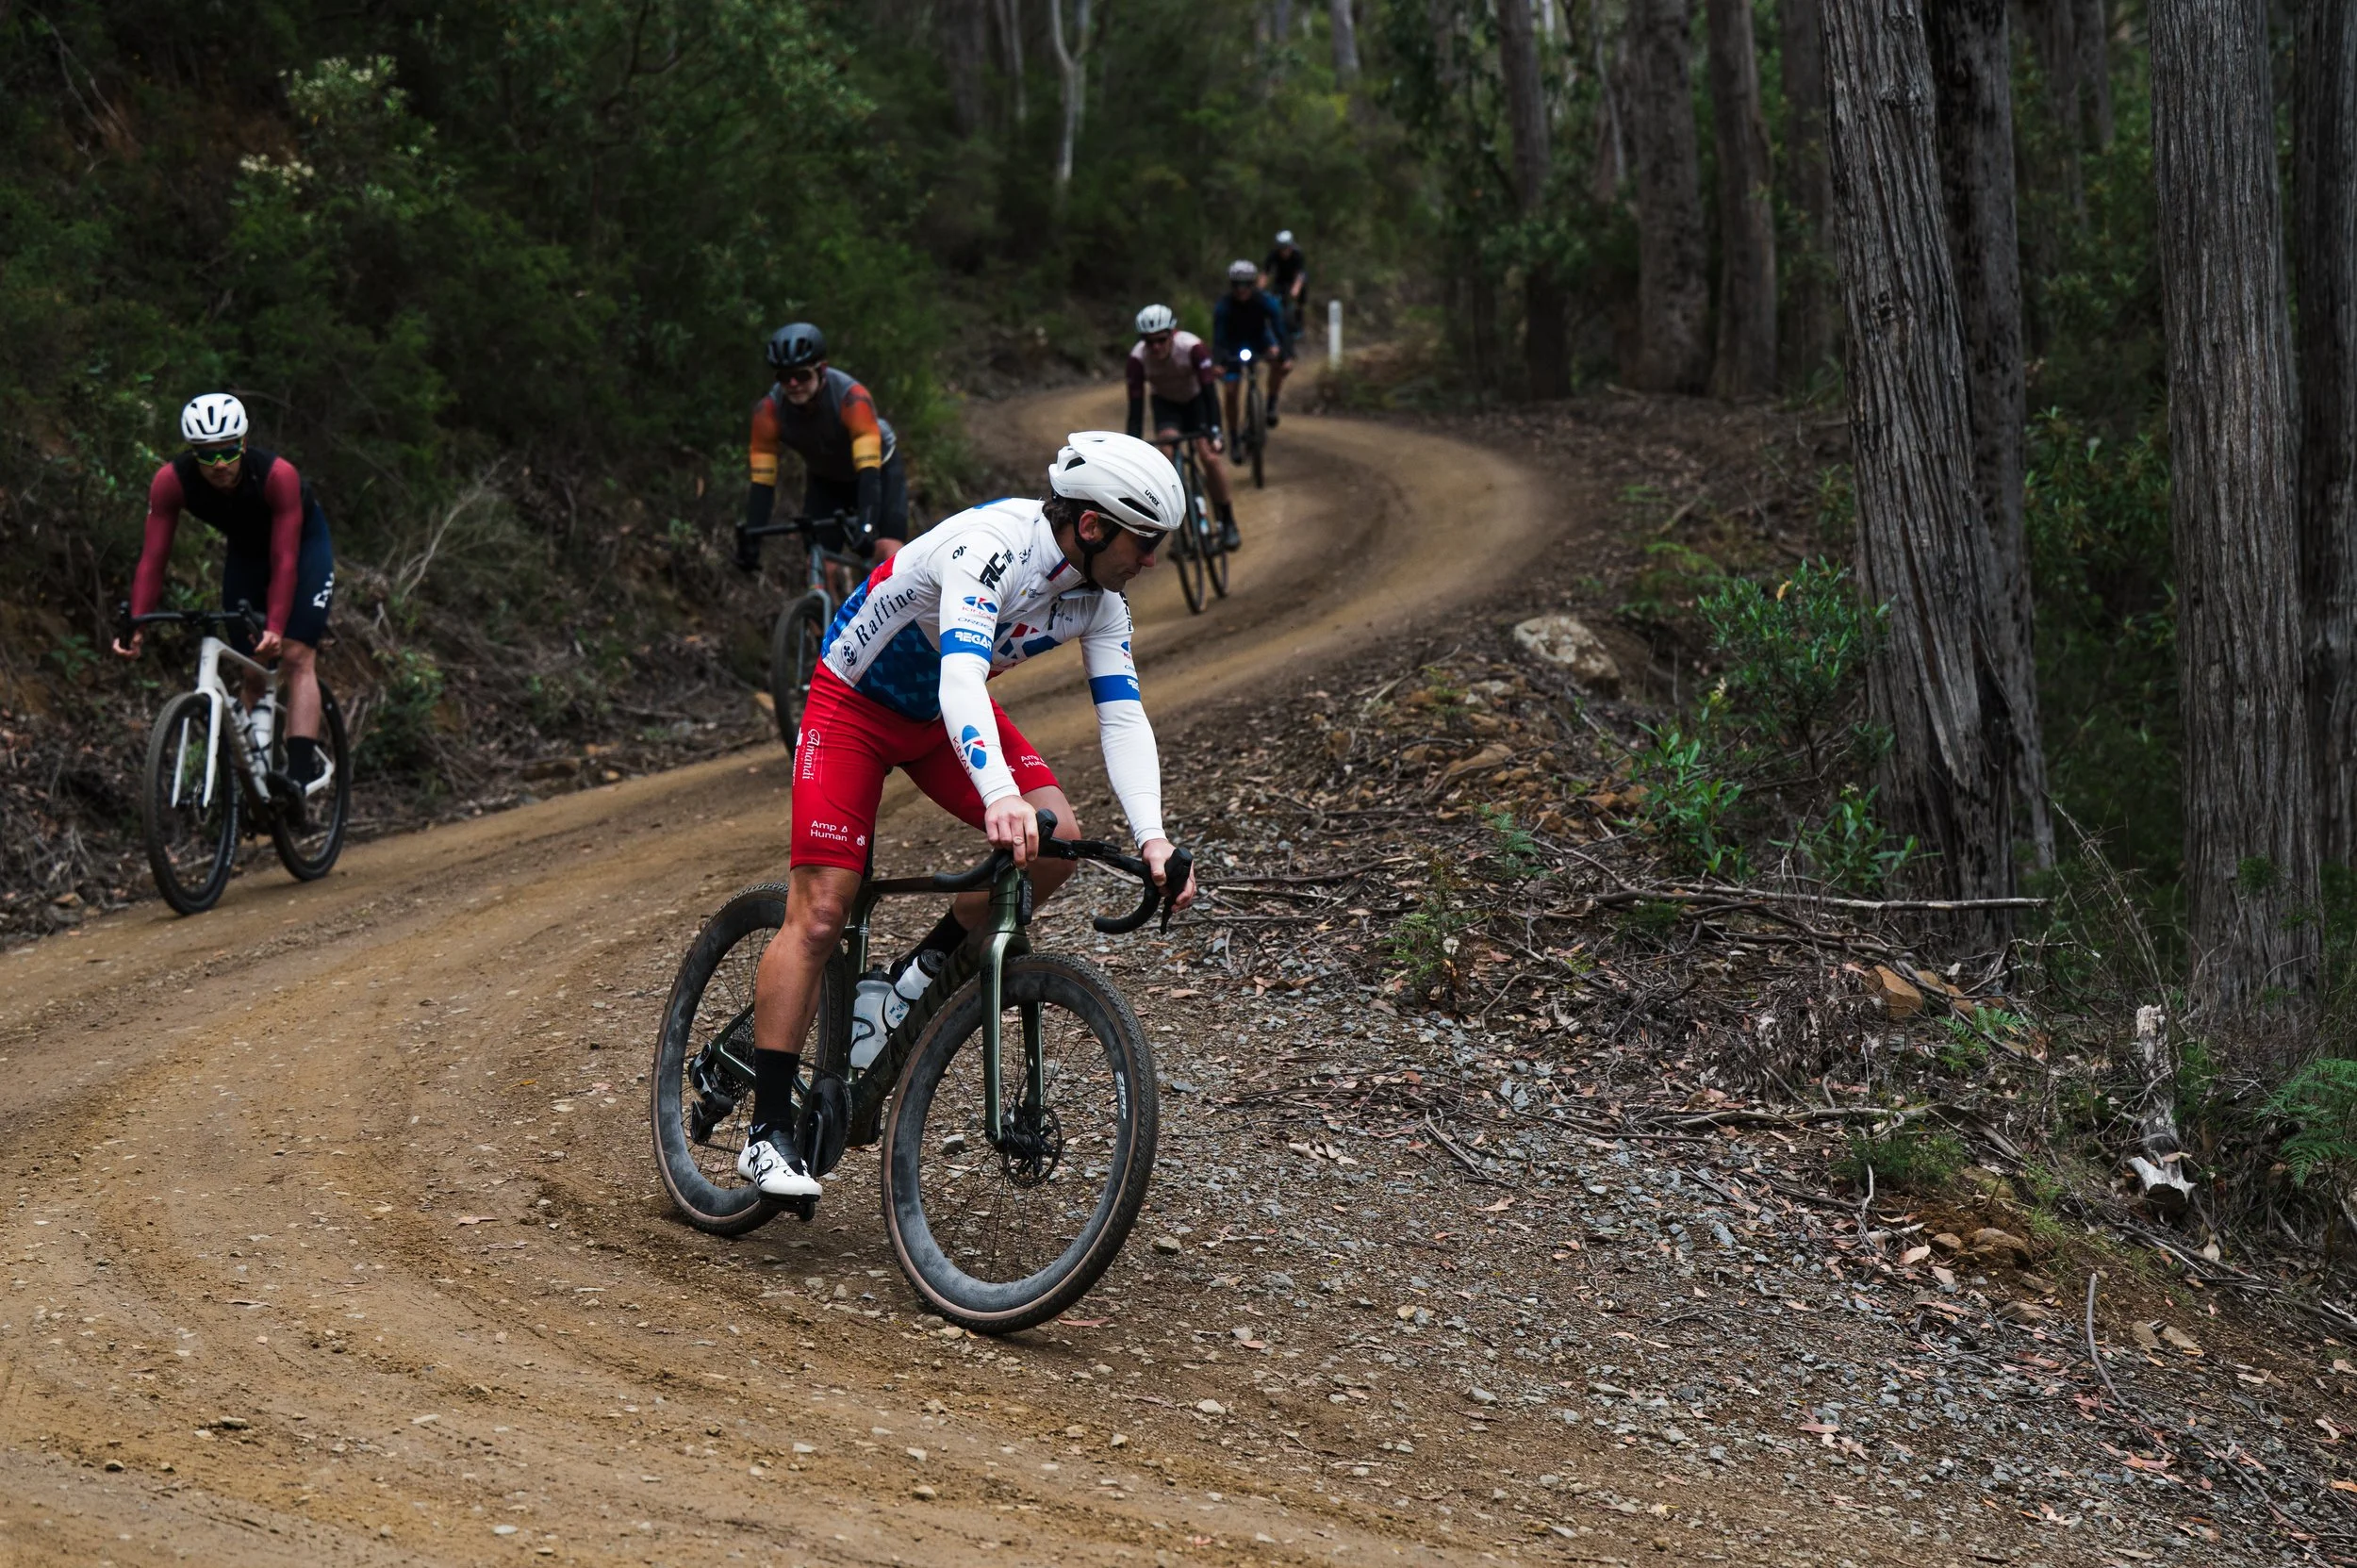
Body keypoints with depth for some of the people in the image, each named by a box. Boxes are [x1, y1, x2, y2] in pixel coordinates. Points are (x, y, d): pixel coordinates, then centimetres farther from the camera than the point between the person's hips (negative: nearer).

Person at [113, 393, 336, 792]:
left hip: (302, 543, -4)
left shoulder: (278, 475, -38)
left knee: (295, 656, -20)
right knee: (251, 673, 0)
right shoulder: (171, 482, -29)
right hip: (245, 550, 4)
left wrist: (275, 627, -50)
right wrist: (135, 626, -40)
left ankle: (304, 767, -26)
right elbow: (153, 560, -28)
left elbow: (284, 562, -39)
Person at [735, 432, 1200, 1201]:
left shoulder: (1099, 596, -11)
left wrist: (1151, 835, -28)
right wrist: (999, 796, -63)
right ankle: (768, 1134, -8)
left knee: (1057, 838, -16)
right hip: (856, 702, -7)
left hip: (949, 714, 7)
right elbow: (961, 678, -47)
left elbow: (1122, 713, -13)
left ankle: (926, 971, 6)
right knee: (820, 913, -13)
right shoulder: (991, 546, -34)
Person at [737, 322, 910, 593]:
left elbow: (868, 471, -42)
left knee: (889, 551, -22)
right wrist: (750, 539, -35)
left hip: (877, 468, -3)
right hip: (825, 479, 3)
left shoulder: (852, 397, -37)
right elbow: (762, 481, -25)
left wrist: (866, 527, -55)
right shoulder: (769, 410, -28)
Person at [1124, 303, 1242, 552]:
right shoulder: (1138, 358, -28)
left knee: (1209, 457, -18)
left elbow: (1210, 391, -34)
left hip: (1197, 398, -1)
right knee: (1166, 454, -24)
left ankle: (1228, 522, -1)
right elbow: (1136, 406, -26)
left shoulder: (1192, 347, -33)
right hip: (1165, 403, 1)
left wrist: (1214, 431, -45)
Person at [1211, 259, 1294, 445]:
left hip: (1259, 339, 1)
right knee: (1231, 392, -10)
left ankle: (1271, 405, -13)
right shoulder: (1224, 306, -27)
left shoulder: (1265, 301, -25)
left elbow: (1280, 330, -29)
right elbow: (1218, 339, -29)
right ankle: (1233, 441, 6)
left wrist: (1287, 356, -45)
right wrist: (1219, 363, -47)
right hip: (1234, 345, -1)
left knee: (1277, 357, -32)